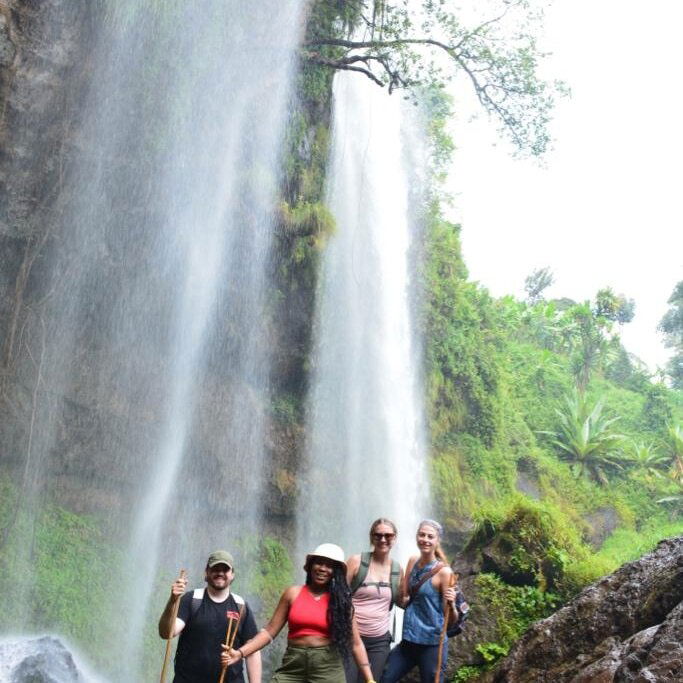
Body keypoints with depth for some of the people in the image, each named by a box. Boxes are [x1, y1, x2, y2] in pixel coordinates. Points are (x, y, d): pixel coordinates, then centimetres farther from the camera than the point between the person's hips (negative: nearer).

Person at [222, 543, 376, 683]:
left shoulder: (341, 600, 3)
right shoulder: (293, 593, 3)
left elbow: (355, 643, 5)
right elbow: (270, 631, 4)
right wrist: (240, 653, -6)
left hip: (328, 668, 0)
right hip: (293, 666, 0)